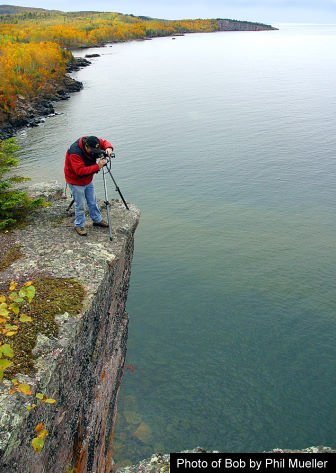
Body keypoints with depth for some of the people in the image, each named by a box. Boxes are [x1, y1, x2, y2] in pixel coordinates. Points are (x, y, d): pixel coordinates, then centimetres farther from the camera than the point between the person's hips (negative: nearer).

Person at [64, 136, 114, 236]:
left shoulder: (93, 143, -14)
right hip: (76, 181, -7)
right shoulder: (75, 152, -35)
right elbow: (80, 171, -39)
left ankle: (97, 220, 37)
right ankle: (79, 225, 21)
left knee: (92, 201, 19)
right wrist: (98, 166, -41)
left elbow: (104, 142, 1)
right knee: (80, 205, 2)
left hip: (88, 179, 7)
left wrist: (108, 148, -24)